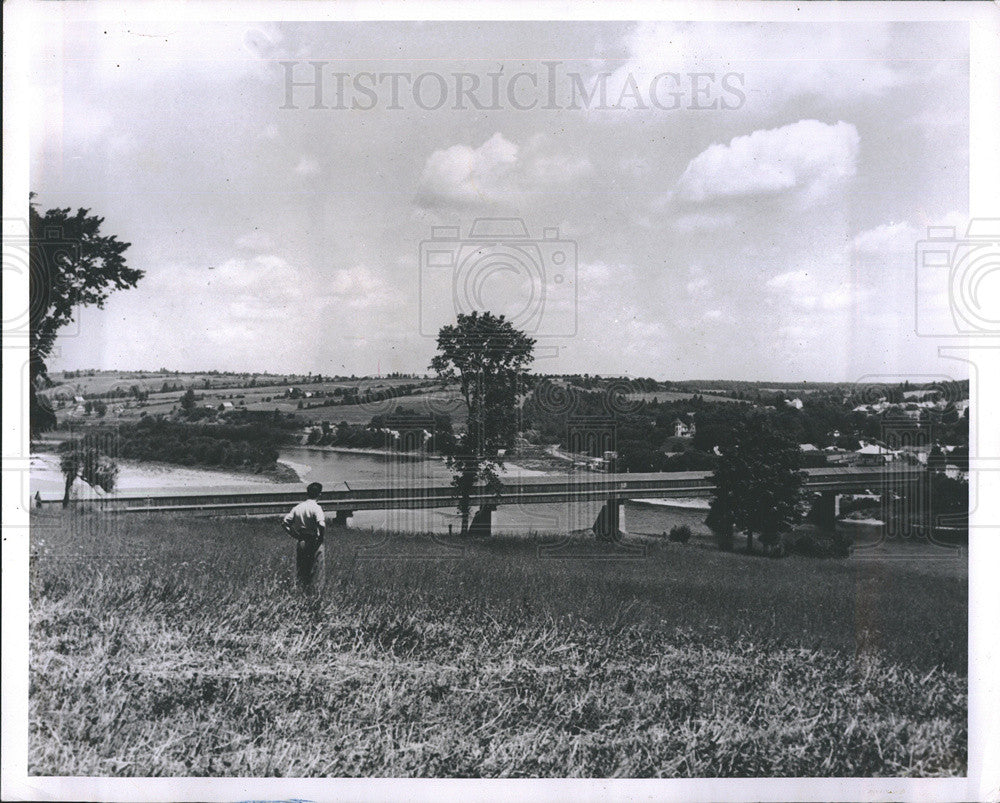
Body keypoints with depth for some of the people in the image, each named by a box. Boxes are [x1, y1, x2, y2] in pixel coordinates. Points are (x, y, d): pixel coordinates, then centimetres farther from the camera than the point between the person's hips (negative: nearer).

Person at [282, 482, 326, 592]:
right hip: (314, 545, -5)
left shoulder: (297, 507, 3)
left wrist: (295, 535, 7)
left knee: (301, 573, 16)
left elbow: (284, 522, 5)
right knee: (316, 574, 6)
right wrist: (321, 538, -14)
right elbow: (321, 525, -30)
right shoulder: (316, 508, -15)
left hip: (300, 543, 5)